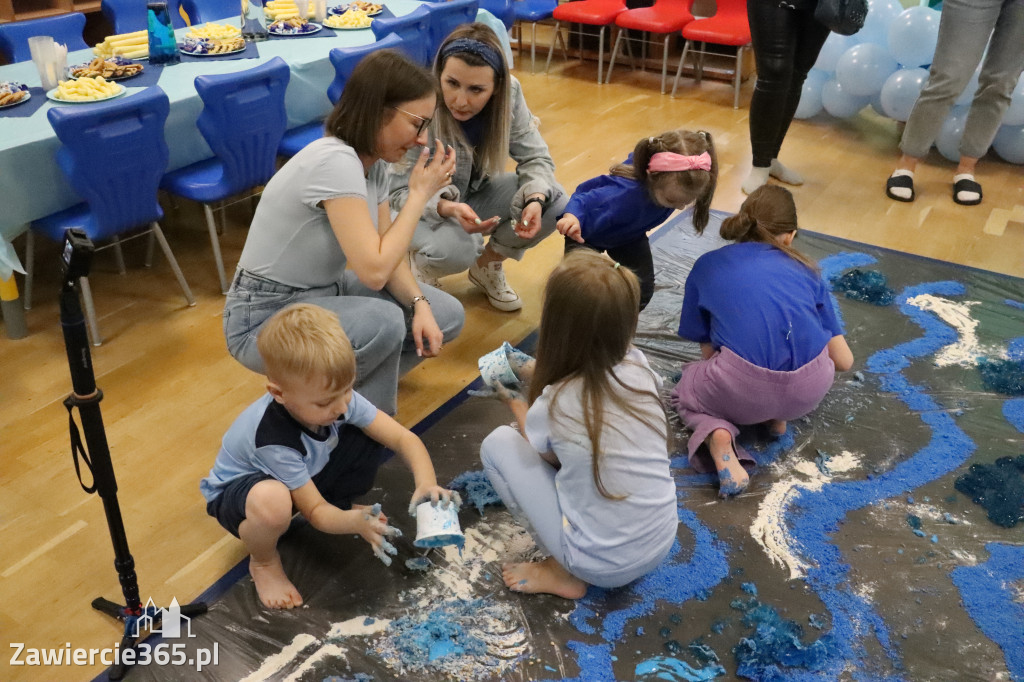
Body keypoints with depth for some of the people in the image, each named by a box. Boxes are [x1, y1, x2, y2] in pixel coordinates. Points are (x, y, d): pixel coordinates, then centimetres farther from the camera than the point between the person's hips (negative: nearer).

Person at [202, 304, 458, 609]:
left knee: (369, 440, -18)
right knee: (271, 502, -43)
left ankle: (340, 504, 10)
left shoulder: (338, 396, -24)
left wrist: (426, 483, -40)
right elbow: (315, 513, -28)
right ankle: (263, 562, -7)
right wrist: (355, 522, -48)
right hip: (237, 489, -5)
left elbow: (403, 437, -22)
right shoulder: (272, 437, -38)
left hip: (305, 473, 5)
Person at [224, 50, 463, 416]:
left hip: (324, 293, 8)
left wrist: (419, 304, -17)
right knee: (384, 322, -34)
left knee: (446, 316, -2)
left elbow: (385, 255, 1)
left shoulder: (372, 162, -1)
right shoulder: (335, 162, -28)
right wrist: (421, 192, -22)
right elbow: (373, 271, -32)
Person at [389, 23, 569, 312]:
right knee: (456, 249, -36)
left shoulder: (509, 93, -19)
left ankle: (488, 264, 7)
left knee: (555, 201, -18)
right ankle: (420, 262, 3)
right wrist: (447, 208, -46)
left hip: (475, 193, 5)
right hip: (422, 206, -4)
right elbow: (400, 193, -26)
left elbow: (535, 157, -13)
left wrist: (535, 199, -36)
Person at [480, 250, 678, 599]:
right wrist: (538, 374, 17)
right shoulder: (639, 368, -11)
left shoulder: (554, 404, -21)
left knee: (498, 442, 2)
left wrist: (516, 404, 20)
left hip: (600, 565, -5)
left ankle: (563, 574, 8)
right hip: (662, 545, 5)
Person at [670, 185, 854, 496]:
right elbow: (844, 361, 20)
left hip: (742, 391, -4)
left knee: (685, 388, 30)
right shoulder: (804, 270, 20)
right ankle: (779, 416, 15)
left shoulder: (707, 265, 17)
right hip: (810, 391, 4)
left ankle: (717, 436, 0)